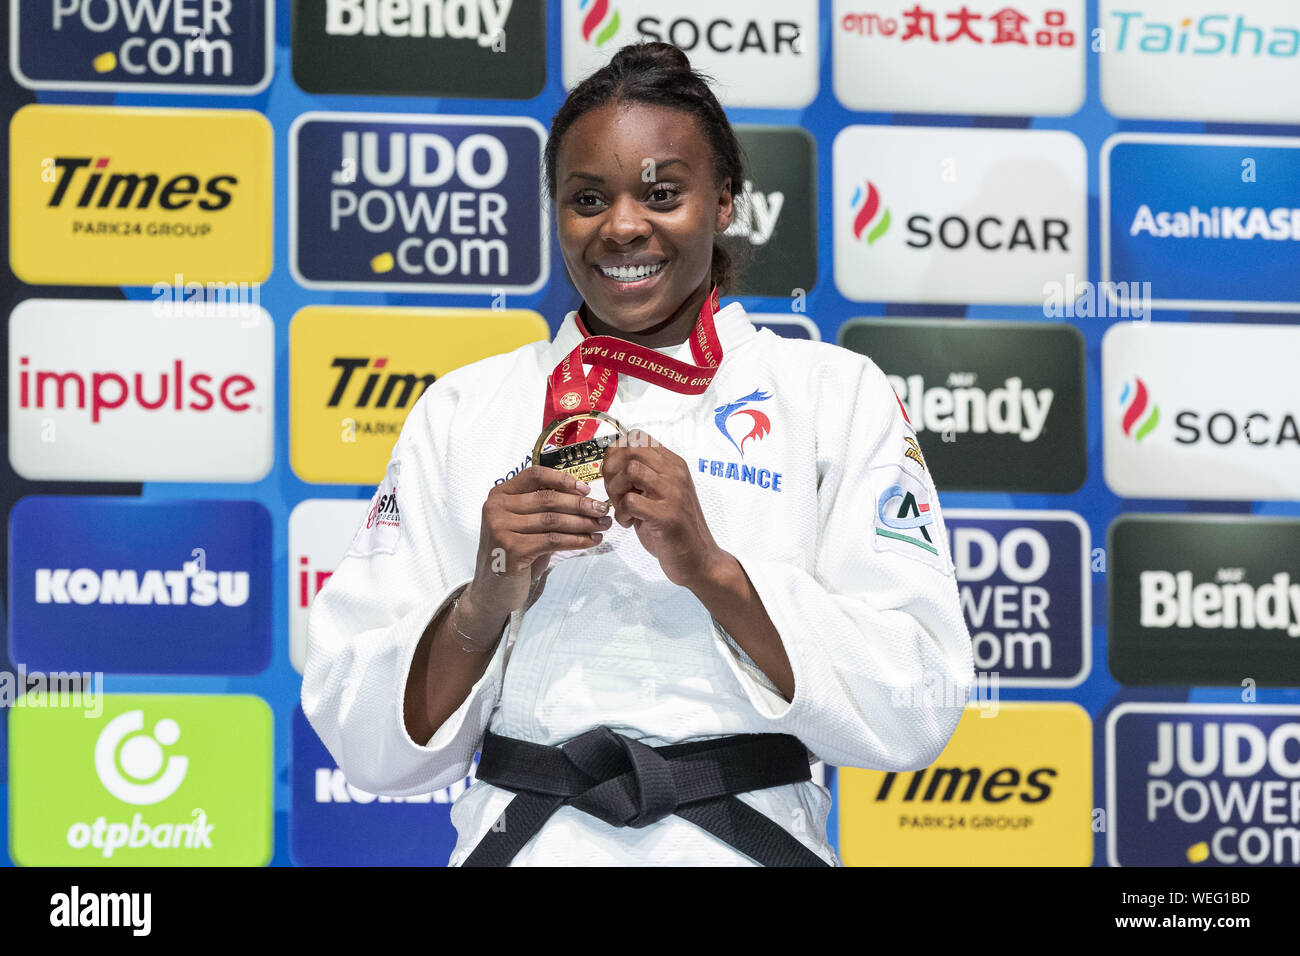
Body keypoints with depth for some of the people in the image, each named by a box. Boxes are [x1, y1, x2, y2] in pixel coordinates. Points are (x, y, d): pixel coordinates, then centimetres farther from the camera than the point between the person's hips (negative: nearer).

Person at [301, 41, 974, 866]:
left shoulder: (837, 395, 1)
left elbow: (917, 711, -8)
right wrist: (481, 602, -15)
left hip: (749, 839, -1)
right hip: (523, 838, 1)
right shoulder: (461, 411, 5)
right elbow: (367, 740, 1)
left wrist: (711, 570, -17)